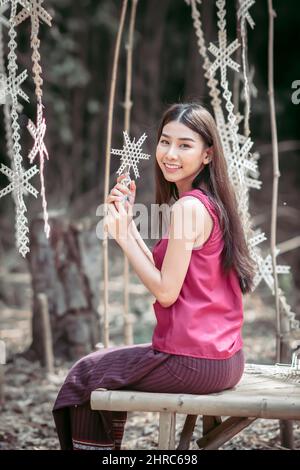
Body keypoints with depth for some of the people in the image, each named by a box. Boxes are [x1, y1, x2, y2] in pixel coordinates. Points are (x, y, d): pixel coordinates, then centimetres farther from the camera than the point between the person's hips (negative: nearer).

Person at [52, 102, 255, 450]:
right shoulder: (212, 203, 11)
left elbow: (166, 291, -17)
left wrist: (122, 236, -11)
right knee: (109, 364, 30)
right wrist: (127, 220, 8)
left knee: (86, 374, 13)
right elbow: (162, 275, 12)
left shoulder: (189, 206, -17)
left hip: (194, 362, -9)